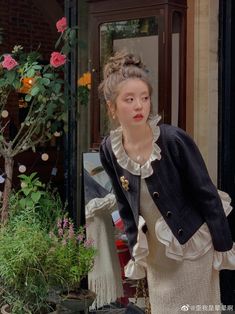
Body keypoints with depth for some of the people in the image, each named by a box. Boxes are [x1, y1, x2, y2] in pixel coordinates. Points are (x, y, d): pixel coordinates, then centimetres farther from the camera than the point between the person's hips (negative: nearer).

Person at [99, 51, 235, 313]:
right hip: (155, 251, 4)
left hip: (192, 244, -4)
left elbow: (207, 195, -14)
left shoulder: (174, 140, -22)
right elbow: (126, 205, 5)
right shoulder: (109, 149, -8)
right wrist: (135, 251, 8)